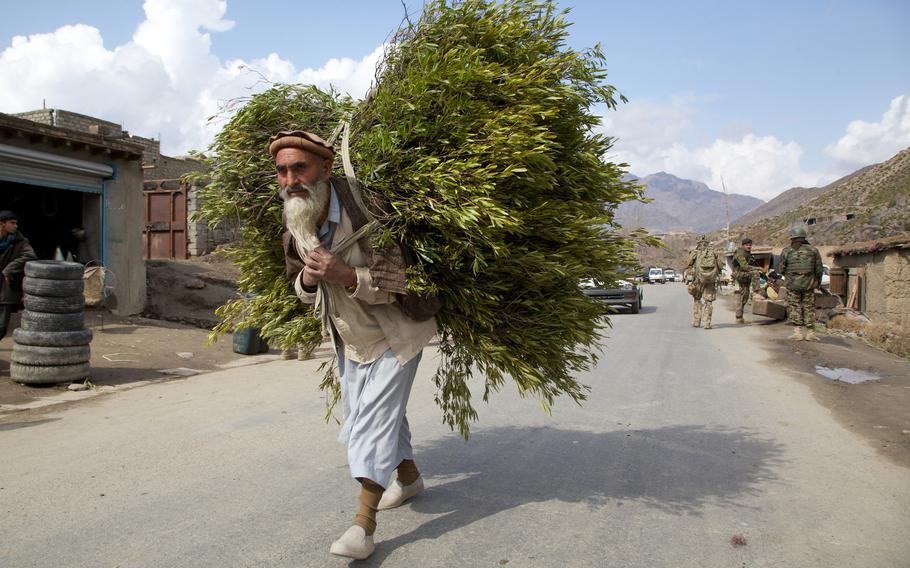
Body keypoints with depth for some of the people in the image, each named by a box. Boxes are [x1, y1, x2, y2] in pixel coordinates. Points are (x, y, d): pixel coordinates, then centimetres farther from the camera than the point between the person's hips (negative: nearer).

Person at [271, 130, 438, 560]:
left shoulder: (364, 212, -29)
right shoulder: (293, 223, -8)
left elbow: (398, 281, -24)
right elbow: (300, 286, 4)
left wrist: (345, 275, -39)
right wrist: (307, 279, -20)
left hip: (393, 331, -7)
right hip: (347, 334, 8)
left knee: (376, 412, -12)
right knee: (358, 412, 18)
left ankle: (364, 523, -5)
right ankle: (409, 477, 42)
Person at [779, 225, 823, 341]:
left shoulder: (786, 251, -3)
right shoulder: (813, 250, 2)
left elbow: (782, 269, 2)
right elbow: (819, 269, 6)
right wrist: (818, 282, 21)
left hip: (793, 284, -2)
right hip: (808, 284, 2)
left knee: (794, 307, 6)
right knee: (809, 307, 9)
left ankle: (799, 331, 1)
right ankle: (810, 332, 8)